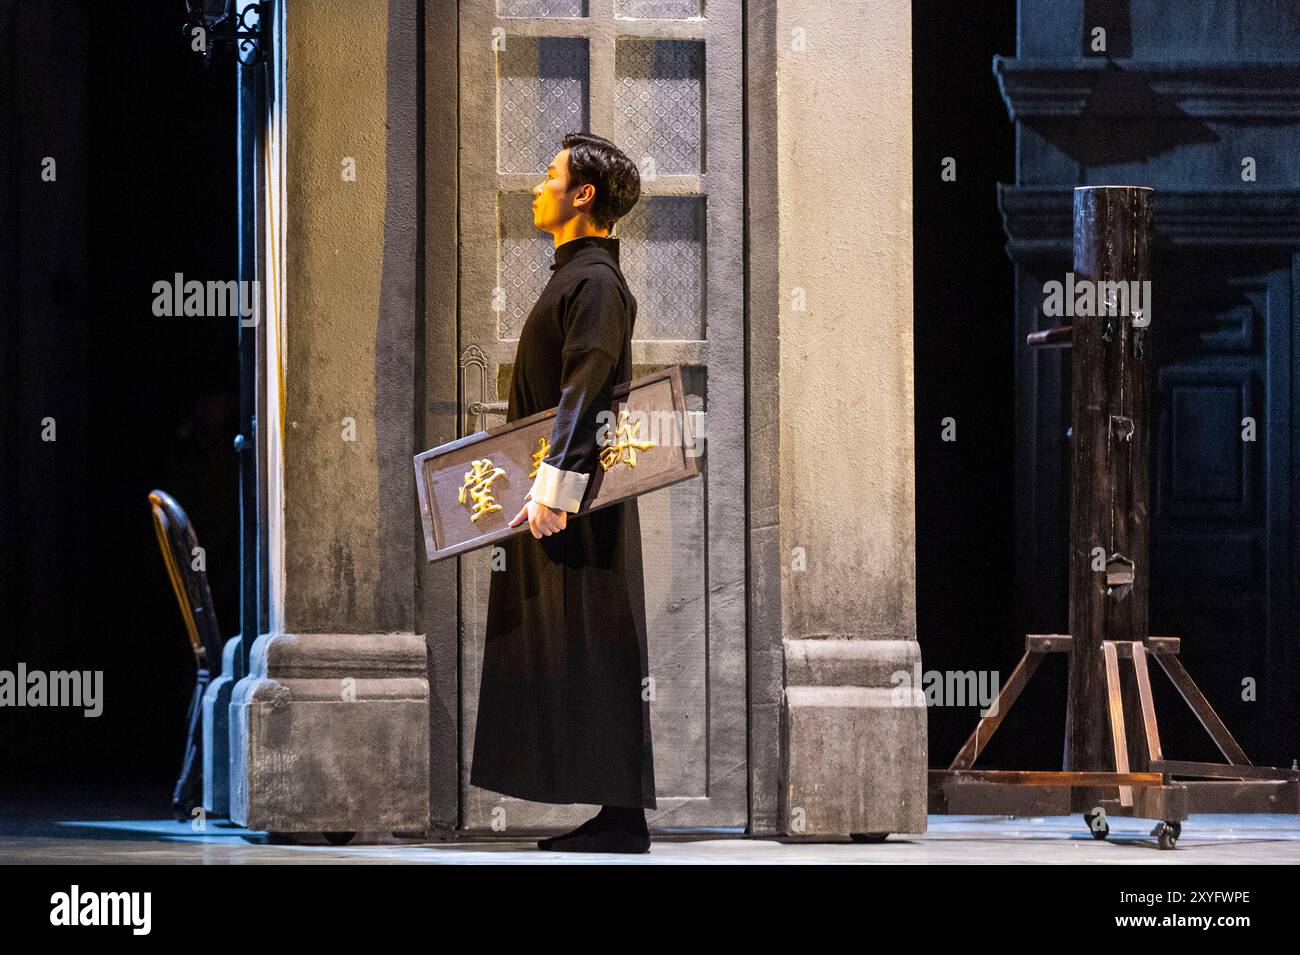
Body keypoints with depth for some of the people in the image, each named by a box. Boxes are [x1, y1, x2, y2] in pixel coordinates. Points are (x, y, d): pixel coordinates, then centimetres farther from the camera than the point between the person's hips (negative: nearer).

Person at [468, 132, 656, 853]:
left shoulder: (595, 281, -12)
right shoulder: (576, 275, 18)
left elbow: (584, 392, -21)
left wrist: (555, 490, -27)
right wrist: (539, 487, 24)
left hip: (581, 498, -10)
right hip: (556, 494, 10)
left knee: (594, 654, -9)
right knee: (571, 657, 9)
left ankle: (623, 816, -8)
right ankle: (618, 813, 10)